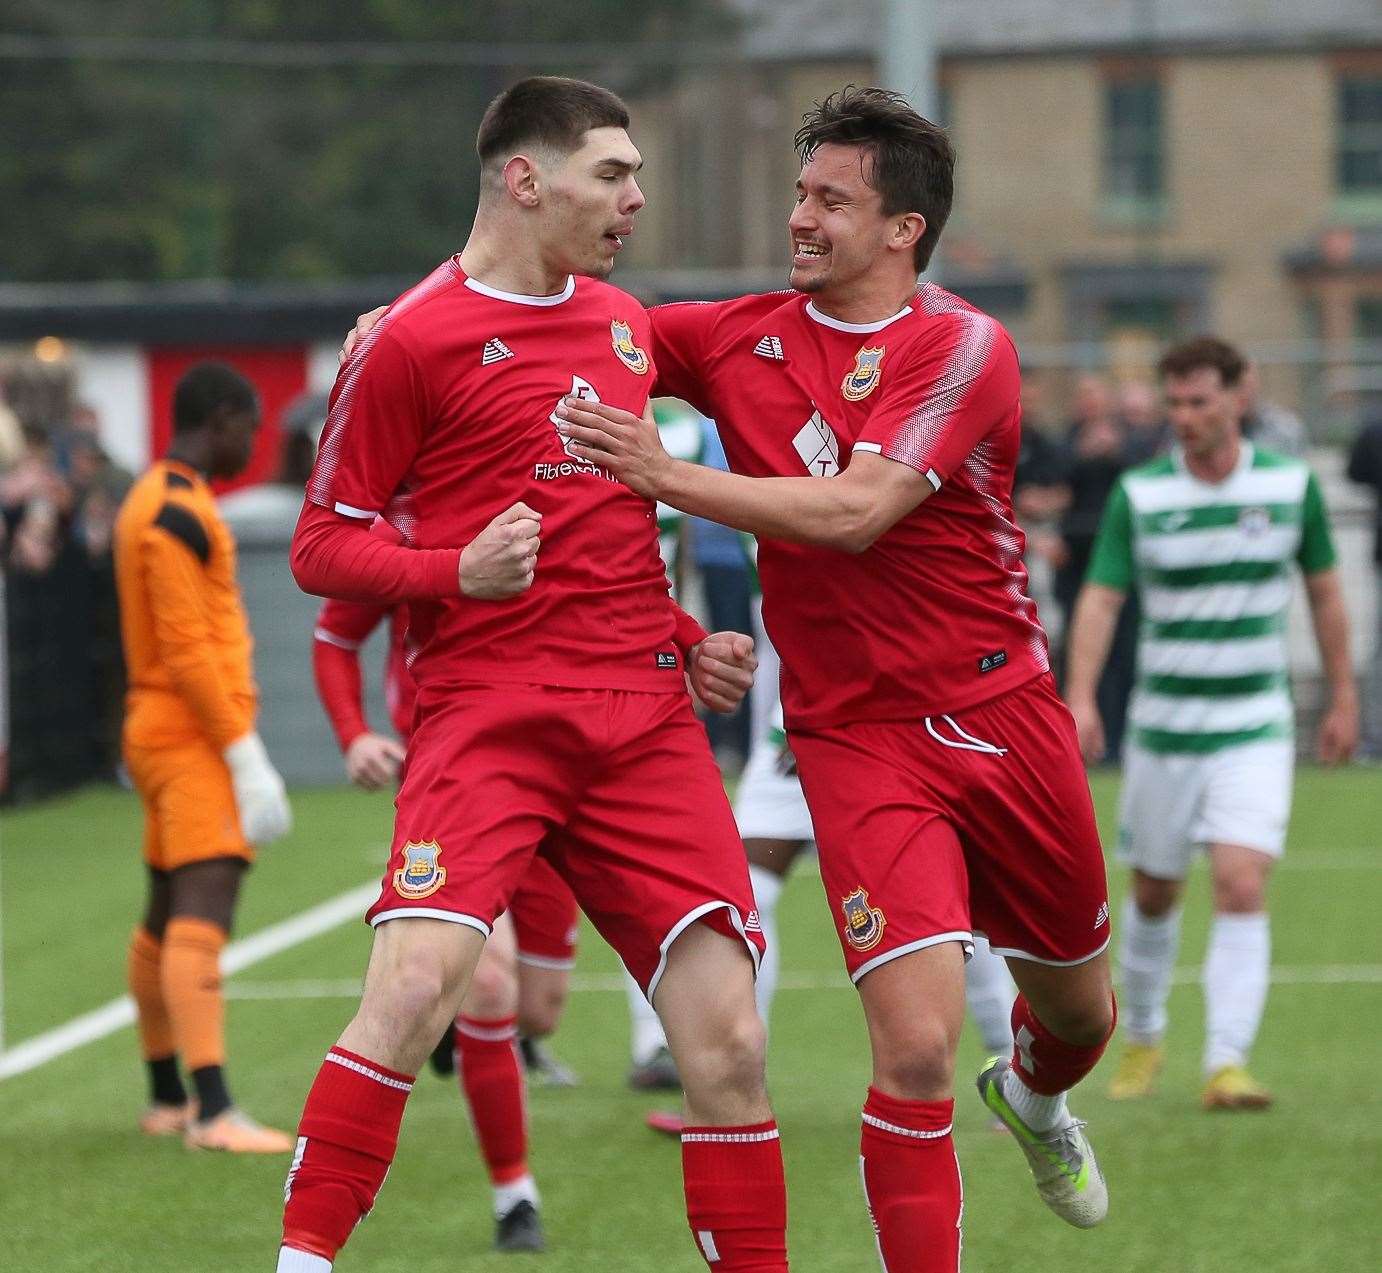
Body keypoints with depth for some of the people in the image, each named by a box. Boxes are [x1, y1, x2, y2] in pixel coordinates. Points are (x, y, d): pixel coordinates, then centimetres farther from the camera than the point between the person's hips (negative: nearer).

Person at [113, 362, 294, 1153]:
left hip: (159, 733, 11)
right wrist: (247, 757, -18)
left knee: (167, 920, 15)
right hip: (197, 738, -11)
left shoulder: (152, 500, 17)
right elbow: (187, 651, -19)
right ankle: (214, 1113, -28)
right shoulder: (181, 515, -14)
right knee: (203, 913, -18)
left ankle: (168, 1100, 24)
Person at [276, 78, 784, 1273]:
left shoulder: (625, 322, 18)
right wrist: (457, 570, -16)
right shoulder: (414, 339, -3)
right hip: (488, 713, -6)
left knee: (727, 1042, -3)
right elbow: (322, 546, 0)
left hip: (646, 718, 6)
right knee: (415, 986, -25)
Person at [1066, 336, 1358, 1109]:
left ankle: (1227, 1065, -19)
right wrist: (1080, 696, -24)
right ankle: (1143, 1039, 36)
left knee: (1243, 889, -16)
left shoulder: (1293, 484, -2)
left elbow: (1324, 588, 9)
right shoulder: (1139, 495, -5)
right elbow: (1101, 598, -10)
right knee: (1155, 894, 12)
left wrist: (1344, 697, 10)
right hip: (1164, 727, 1)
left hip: (1257, 731, -1)